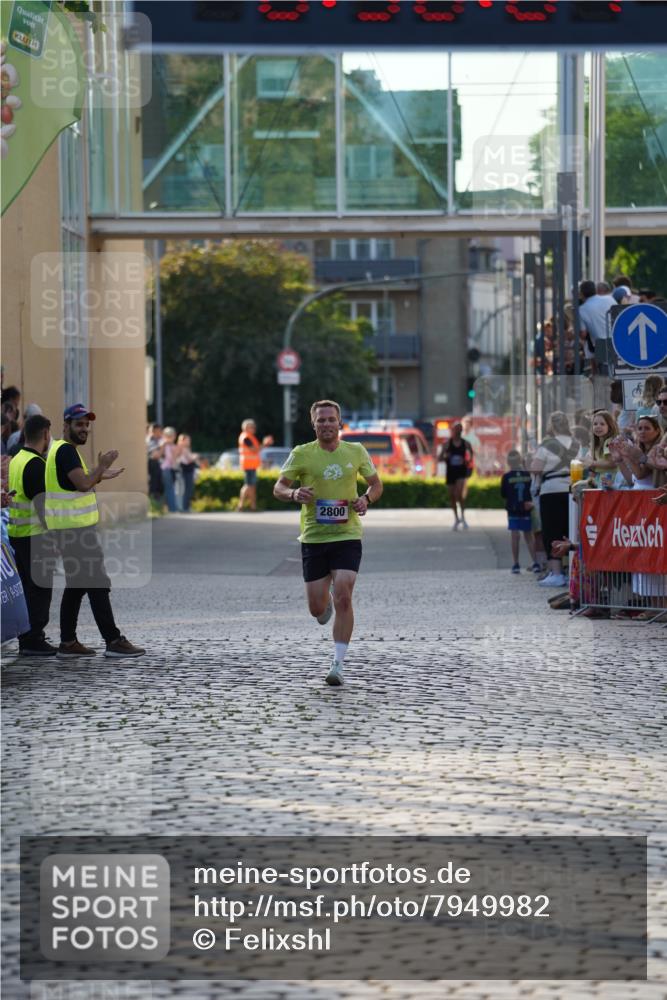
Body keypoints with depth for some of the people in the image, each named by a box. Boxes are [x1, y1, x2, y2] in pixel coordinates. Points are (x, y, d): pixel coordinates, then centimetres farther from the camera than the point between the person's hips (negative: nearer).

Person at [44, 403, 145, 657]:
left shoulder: (62, 449, 17)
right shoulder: (66, 450, -15)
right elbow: (83, 484, -23)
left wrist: (100, 475, 18)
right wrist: (101, 467, -10)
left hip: (72, 527, 11)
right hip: (76, 528, -11)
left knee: (75, 586, 13)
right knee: (97, 584, -10)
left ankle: (68, 642, 14)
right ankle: (113, 641, -11)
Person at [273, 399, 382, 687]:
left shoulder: (356, 452, 3)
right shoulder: (301, 454, -2)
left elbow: (376, 484, 14)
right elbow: (278, 487, 1)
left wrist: (366, 498, -8)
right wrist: (294, 494, -22)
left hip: (347, 536, 0)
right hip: (313, 537, 0)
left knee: (343, 598, -16)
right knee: (317, 608, 4)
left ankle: (338, 664, -9)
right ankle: (326, 604, 44)